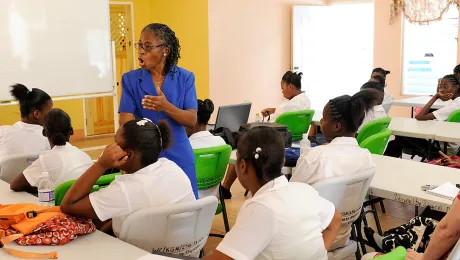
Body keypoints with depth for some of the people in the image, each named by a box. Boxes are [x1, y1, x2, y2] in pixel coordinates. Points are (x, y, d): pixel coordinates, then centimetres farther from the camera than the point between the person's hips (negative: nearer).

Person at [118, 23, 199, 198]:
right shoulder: (131, 79, -1)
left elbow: (192, 120, -7)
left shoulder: (185, 78, 0)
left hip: (180, 159, 1)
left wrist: (166, 107, -25)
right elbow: (126, 124, -7)